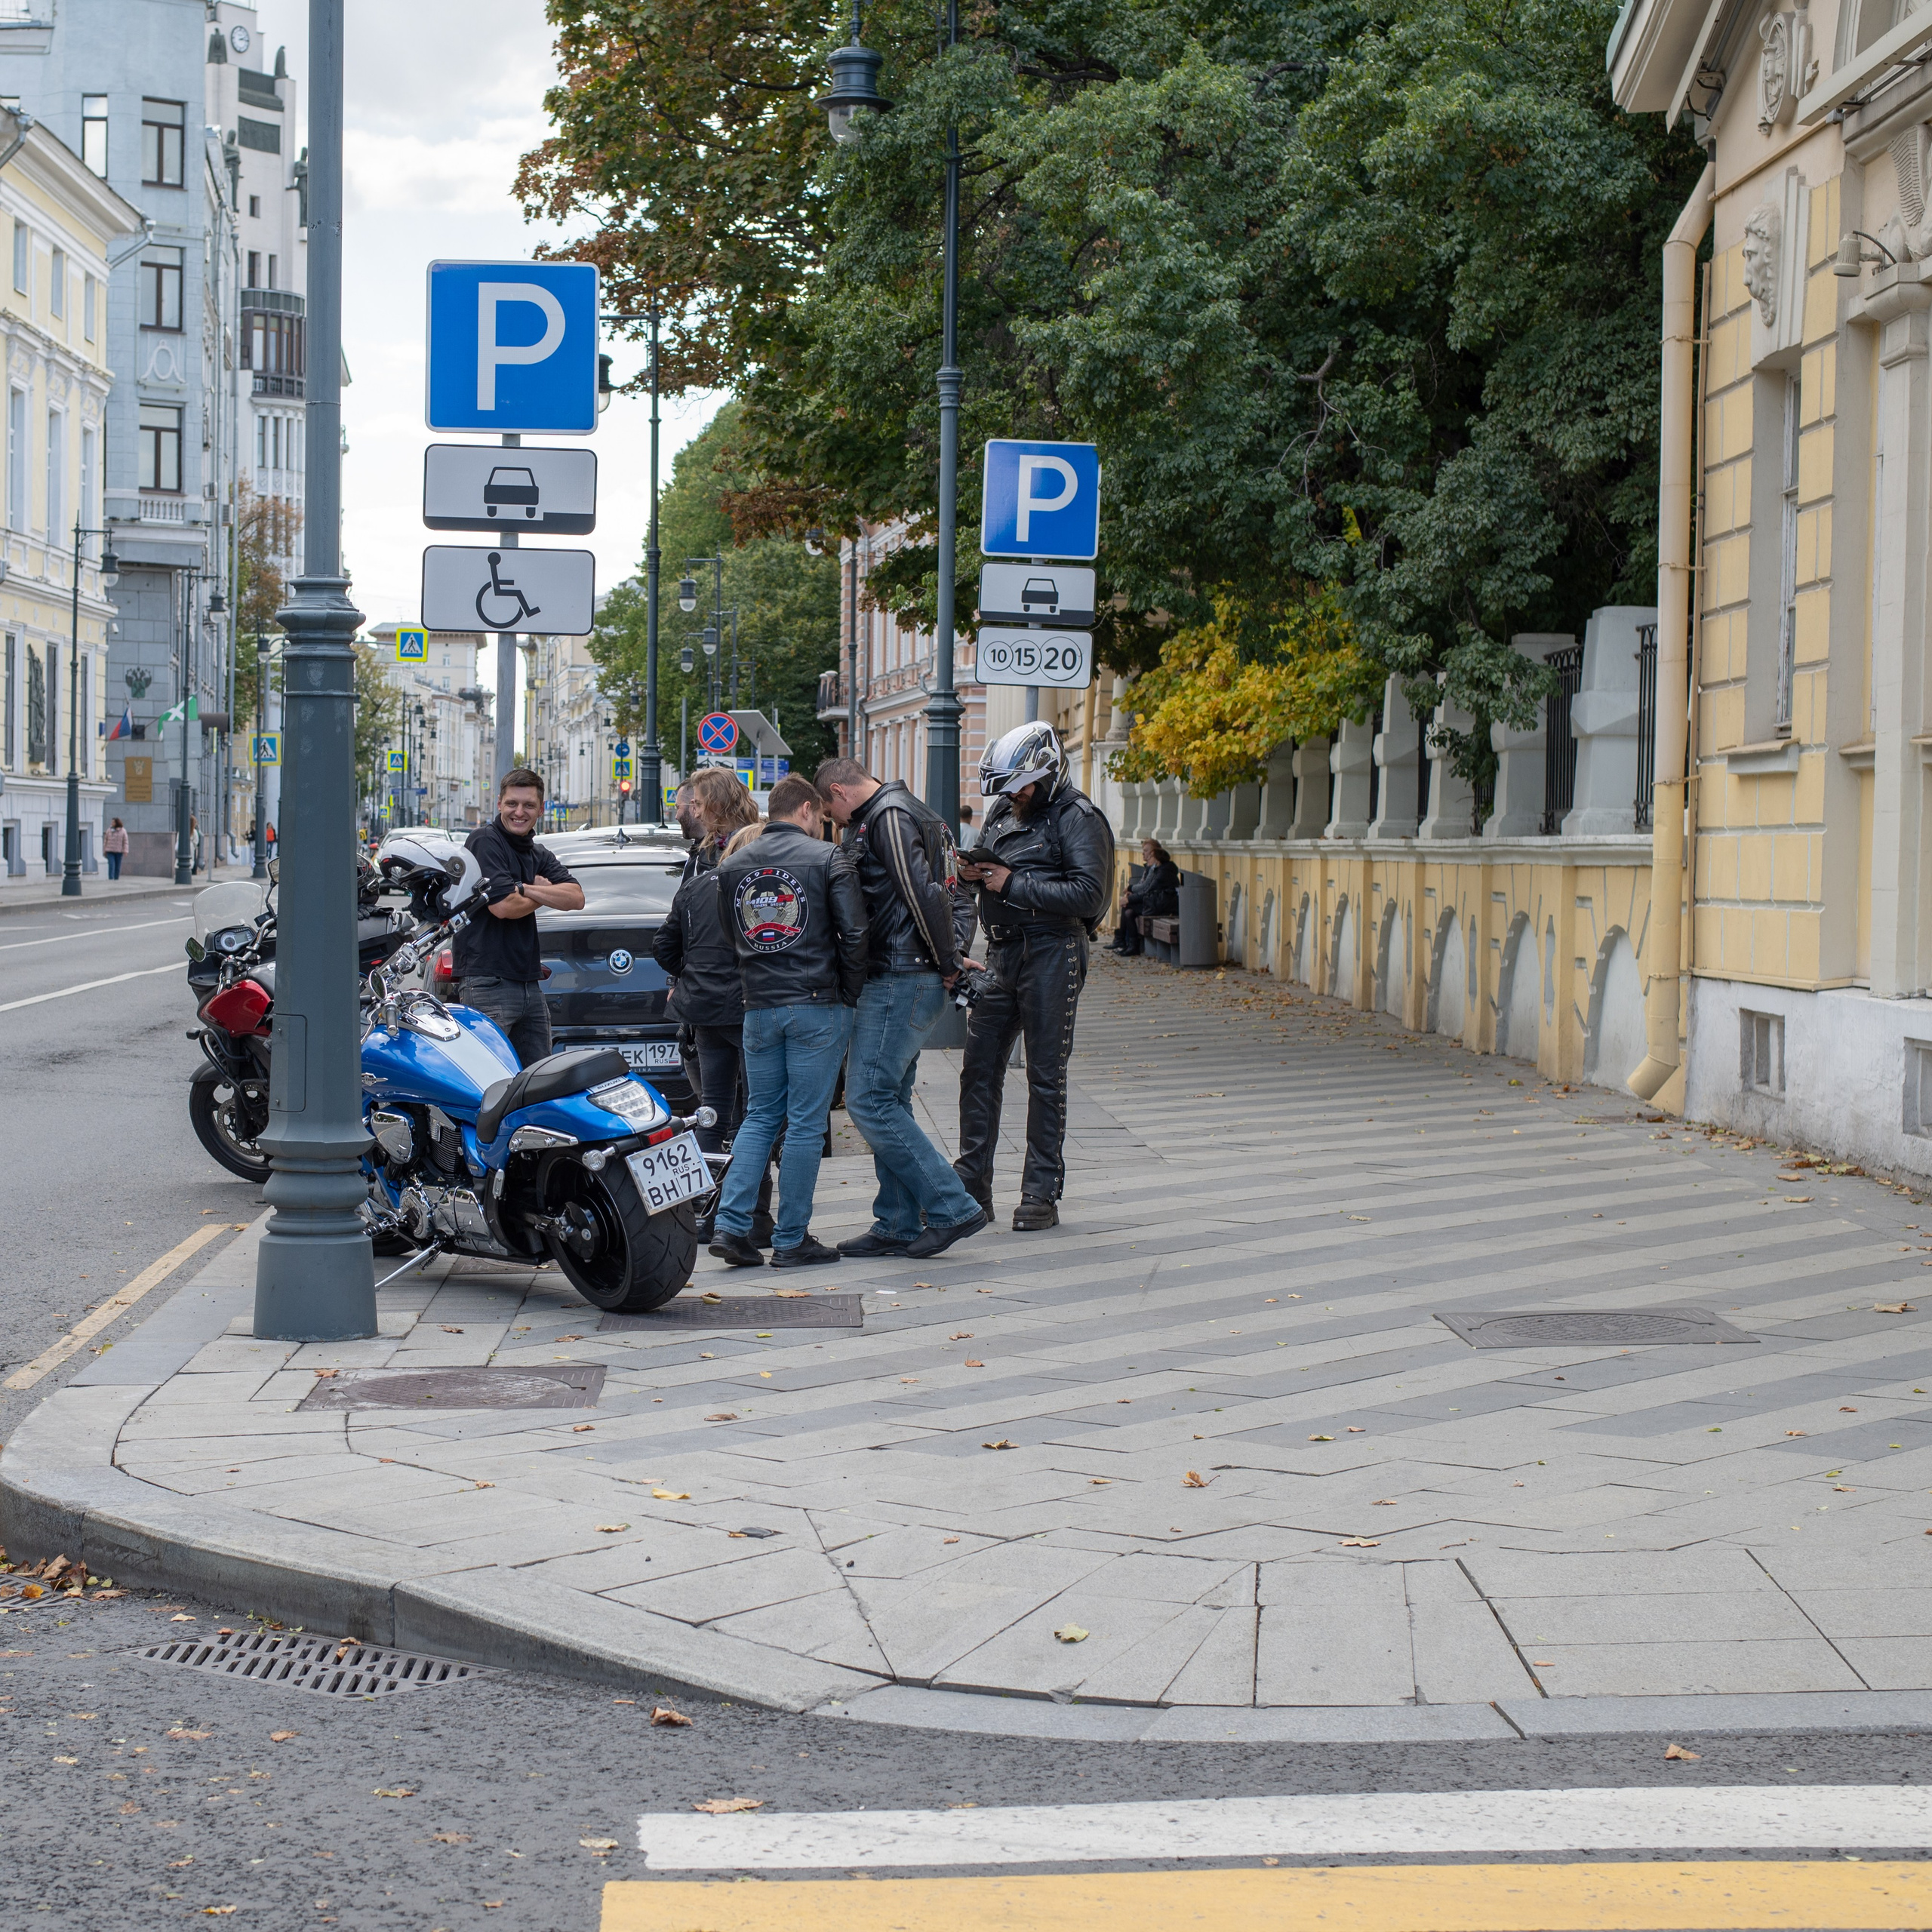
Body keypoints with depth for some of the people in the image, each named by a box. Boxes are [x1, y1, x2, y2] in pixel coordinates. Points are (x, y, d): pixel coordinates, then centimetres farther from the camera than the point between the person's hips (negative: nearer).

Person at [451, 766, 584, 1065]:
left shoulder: (538, 855, 17)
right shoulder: (484, 841, -7)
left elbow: (575, 898, 2)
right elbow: (503, 906, -18)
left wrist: (523, 888, -11)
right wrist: (545, 893, 1)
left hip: (529, 982, 8)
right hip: (487, 982, -8)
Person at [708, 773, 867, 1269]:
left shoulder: (732, 864, 9)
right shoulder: (828, 858, -6)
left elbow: (730, 931, 16)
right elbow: (854, 933, -10)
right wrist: (850, 994, 1)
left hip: (759, 1007, 5)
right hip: (818, 1005, -4)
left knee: (760, 1116, 13)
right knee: (806, 1124, 1)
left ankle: (732, 1224, 1)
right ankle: (791, 1240, 4)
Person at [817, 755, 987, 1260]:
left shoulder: (887, 817, -11)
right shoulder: (913, 812, 21)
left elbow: (924, 894, -21)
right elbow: (958, 900, 20)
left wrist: (947, 962, -11)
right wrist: (952, 955, 6)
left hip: (901, 981, -11)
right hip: (903, 982, 11)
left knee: (868, 1100, -10)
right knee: (888, 1101, 12)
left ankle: (953, 1207, -8)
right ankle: (898, 1225, 15)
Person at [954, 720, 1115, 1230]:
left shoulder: (1078, 819, -9)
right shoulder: (1003, 811, 14)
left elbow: (1089, 895, -19)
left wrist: (1014, 885, -17)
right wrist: (975, 874, 1)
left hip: (1051, 957, -7)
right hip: (1002, 954, 7)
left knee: (1046, 1076, -1)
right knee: (979, 1068, 5)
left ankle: (1042, 1194, 6)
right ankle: (972, 1185, 13)